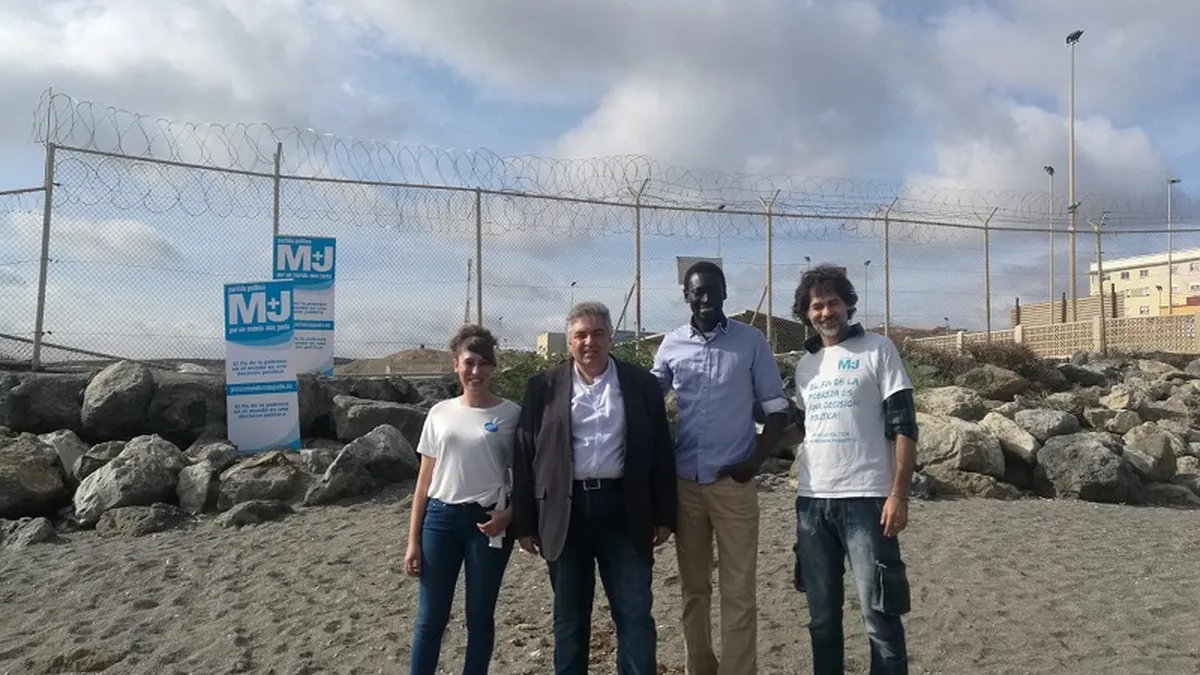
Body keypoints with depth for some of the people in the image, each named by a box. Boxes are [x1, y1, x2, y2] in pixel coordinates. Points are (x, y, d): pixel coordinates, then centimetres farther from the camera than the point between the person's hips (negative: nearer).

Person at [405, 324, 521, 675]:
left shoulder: (511, 414, -4)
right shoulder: (440, 412, 4)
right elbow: (425, 478, 7)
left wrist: (509, 514, -15)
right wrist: (413, 539, 5)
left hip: (487, 522, -2)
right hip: (441, 518, 2)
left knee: (480, 616, 9)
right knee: (430, 618, 7)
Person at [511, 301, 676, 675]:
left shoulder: (641, 383, 4)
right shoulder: (543, 387, 3)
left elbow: (661, 452, 5)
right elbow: (525, 457, 2)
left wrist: (664, 515, 2)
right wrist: (524, 523, 0)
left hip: (623, 510, 0)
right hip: (566, 512, 0)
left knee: (635, 614, 4)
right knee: (568, 616, 12)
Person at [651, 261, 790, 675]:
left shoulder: (751, 341, -2)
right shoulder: (671, 344, 3)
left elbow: (777, 408, 1)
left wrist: (756, 461, -10)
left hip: (734, 482, -2)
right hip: (684, 482, 3)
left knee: (739, 590, 1)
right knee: (693, 587, 13)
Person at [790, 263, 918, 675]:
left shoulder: (877, 350, -1)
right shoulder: (805, 363, 13)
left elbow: (903, 425, -6)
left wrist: (898, 494, -14)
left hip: (865, 498, -5)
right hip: (811, 502, 5)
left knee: (879, 614, 0)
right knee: (822, 615, 13)